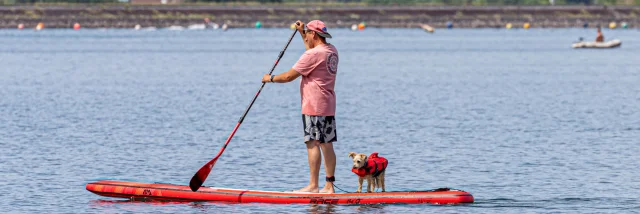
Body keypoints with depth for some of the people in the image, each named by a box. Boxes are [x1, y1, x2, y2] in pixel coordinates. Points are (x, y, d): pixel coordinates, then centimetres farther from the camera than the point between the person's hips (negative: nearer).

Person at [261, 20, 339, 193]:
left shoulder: (313, 54, -15)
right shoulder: (332, 50, 12)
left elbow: (289, 76, -12)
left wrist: (270, 78, 5)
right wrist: (302, 32, 38)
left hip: (314, 106, -9)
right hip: (328, 106, 9)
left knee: (313, 143, -9)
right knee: (327, 145, 7)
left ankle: (313, 185, -12)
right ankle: (329, 185, 5)